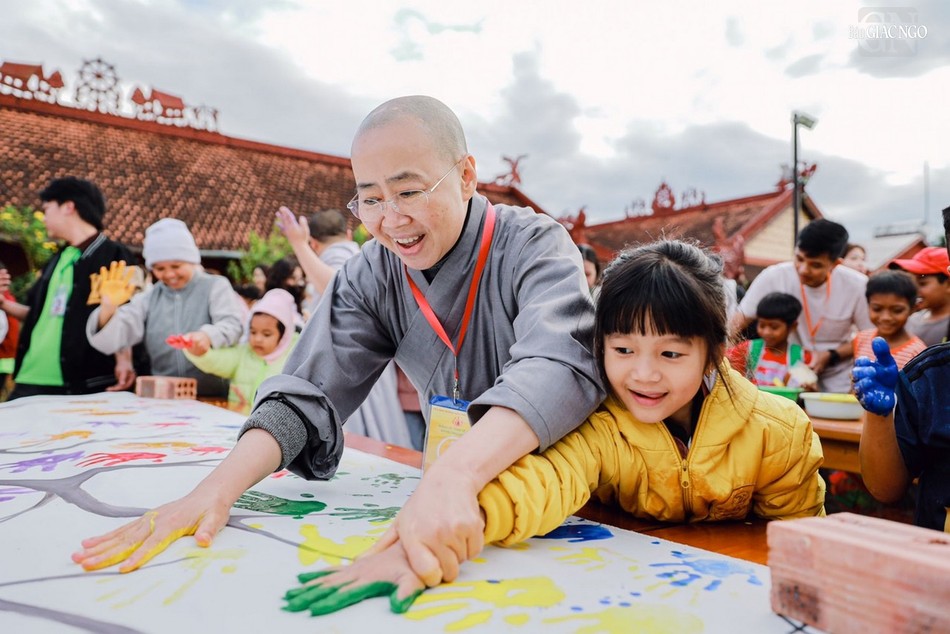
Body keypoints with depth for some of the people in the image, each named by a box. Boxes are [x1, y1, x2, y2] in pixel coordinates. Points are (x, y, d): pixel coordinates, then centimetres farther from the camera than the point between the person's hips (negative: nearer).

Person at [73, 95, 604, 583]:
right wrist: (217, 491, -26)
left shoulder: (536, 248, -16)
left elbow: (558, 366, -33)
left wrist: (454, 477, -50)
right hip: (450, 496, 2)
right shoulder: (373, 276, -3)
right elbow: (309, 392, -10)